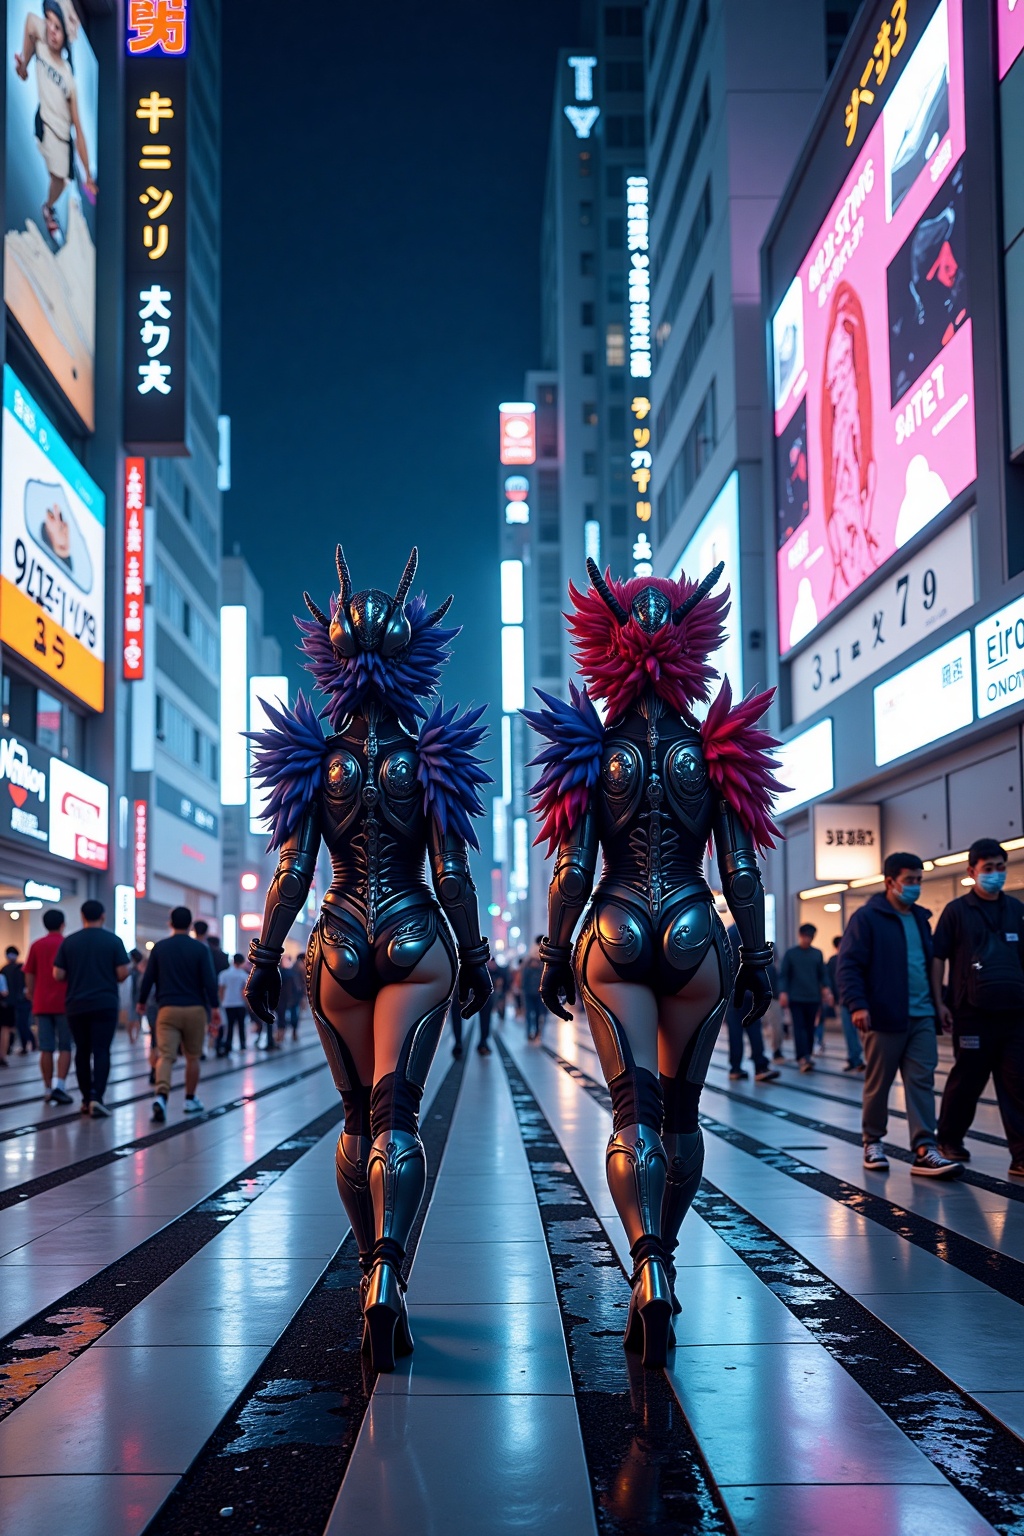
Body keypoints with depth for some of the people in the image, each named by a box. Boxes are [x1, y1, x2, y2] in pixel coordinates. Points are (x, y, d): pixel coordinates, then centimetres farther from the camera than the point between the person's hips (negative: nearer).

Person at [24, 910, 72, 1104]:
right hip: (64, 1004, -2)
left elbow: (29, 975, 7)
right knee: (64, 1048, 3)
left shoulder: (36, 946, 6)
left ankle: (48, 1090, 5)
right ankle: (60, 1086, -11)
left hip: (42, 1005, 2)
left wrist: (32, 999, 16)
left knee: (46, 1049, 4)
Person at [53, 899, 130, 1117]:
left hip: (76, 1006, 2)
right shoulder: (113, 940, -3)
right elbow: (123, 972, -7)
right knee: (101, 1051, -3)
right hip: (105, 1004, -2)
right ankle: (96, 1097, -17)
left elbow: (58, 975, 0)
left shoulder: (68, 942, 2)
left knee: (82, 1051, 11)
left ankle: (86, 1098, 14)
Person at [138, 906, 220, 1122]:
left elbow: (148, 978, 5)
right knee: (193, 1057, 15)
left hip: (167, 1009, 0)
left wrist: (141, 1001, 19)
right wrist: (215, 1006, 0)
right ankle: (190, 1100, 25)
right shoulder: (200, 949, -1)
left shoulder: (159, 948, 3)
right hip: (195, 1009, 0)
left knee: (166, 1056, -8)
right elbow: (209, 981, -6)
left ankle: (161, 1096, -30)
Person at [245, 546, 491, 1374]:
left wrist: (266, 958, 6)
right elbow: (452, 875, -2)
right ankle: (388, 1273, -25)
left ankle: (373, 1269, 24)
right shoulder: (434, 757, -1)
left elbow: (292, 872, -2)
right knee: (398, 1113, -7)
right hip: (417, 940, -1)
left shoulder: (313, 761, 1)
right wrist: (475, 959, 6)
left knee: (358, 1116, 15)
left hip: (340, 942, 2)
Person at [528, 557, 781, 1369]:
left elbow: (572, 869, -2)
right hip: (695, 934, 1)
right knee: (681, 1111, 14)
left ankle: (649, 1268, -22)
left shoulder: (591, 752, 0)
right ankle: (662, 1264, 24)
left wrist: (555, 958, 6)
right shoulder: (714, 751, 1)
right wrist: (757, 959, 6)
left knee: (633, 1112, -3)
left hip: (614, 935, -1)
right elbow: (741, 871, -1)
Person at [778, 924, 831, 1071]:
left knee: (810, 1028, 6)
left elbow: (823, 975, 11)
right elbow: (783, 975, 1)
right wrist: (783, 992, -10)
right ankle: (803, 1058, -19)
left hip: (813, 998, 3)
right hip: (795, 998, -3)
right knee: (799, 1027, -10)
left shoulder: (817, 954, 10)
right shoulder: (790, 953, 3)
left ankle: (807, 1058, 14)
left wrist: (825, 989, -4)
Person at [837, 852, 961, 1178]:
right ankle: (873, 1142, 20)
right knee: (877, 1084, 5)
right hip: (884, 1017, -6)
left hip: (921, 1017, 6)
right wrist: (857, 1004, -21)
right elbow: (848, 965, -11)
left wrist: (938, 1003, 19)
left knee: (922, 1082, -1)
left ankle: (924, 1150, -4)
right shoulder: (867, 918, -6)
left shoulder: (921, 918, 16)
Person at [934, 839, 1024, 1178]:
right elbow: (938, 958, 1)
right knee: (966, 1080, 7)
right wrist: (939, 1003, -3)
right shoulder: (957, 911, 1)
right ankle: (949, 1140, 26)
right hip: (973, 1014, -3)